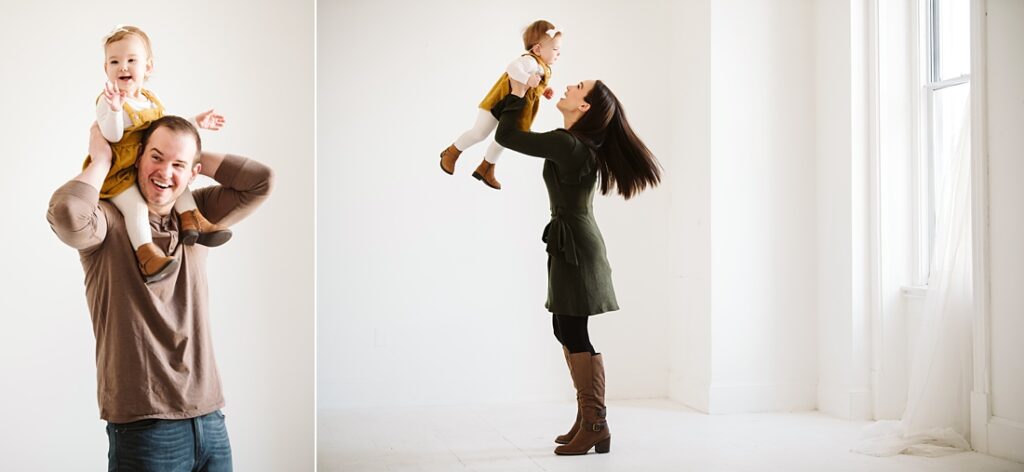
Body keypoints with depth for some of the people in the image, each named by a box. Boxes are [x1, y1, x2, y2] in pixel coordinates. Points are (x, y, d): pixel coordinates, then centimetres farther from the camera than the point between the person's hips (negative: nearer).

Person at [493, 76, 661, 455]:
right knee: (567, 331, 13)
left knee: (573, 333, -7)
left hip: (575, 246, -10)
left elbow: (506, 135, -14)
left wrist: (519, 93, -2)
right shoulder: (578, 143, 10)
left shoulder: (567, 144, -19)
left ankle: (596, 427, -2)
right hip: (572, 243, 10)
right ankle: (586, 420, 19)